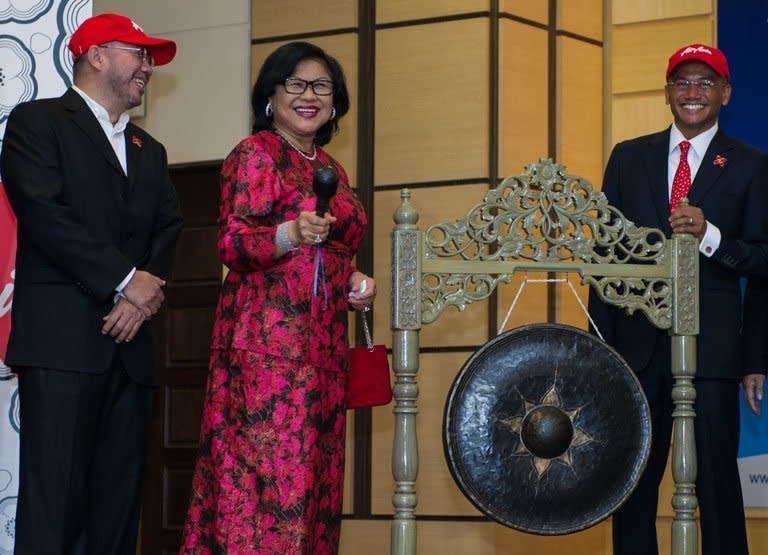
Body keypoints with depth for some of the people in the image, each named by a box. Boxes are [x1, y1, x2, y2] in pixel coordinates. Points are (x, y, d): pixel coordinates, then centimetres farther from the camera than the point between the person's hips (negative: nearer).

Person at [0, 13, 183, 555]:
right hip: (62, 341, -6)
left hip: (129, 343, 6)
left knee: (120, 499, 1)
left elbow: (169, 228, 14)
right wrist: (127, 281, -12)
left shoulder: (149, 151, 25)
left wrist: (148, 288, -7)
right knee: (56, 495, -11)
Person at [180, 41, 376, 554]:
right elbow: (232, 243, -13)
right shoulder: (255, 154, -2)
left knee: (315, 469, 5)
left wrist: (356, 282, 8)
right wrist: (291, 234, -30)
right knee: (273, 465, -12)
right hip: (269, 336, -8)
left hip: (323, 341, 8)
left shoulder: (329, 167, 19)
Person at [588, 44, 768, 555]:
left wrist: (710, 236, -17)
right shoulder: (629, 157, 13)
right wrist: (600, 346, 5)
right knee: (633, 484, 6)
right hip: (640, 342, 3)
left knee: (716, 482, -3)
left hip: (713, 346, -2)